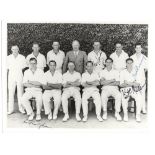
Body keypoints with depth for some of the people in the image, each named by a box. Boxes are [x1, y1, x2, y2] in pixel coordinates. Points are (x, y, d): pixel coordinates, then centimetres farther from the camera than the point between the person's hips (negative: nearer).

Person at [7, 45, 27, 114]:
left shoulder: (22, 57, 4)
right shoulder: (8, 58, 5)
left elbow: (24, 67, 7)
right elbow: (6, 68, 7)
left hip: (20, 77, 0)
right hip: (11, 77, 1)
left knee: (20, 93, 2)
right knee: (11, 93, -1)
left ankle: (21, 108, 12)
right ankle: (10, 109, 6)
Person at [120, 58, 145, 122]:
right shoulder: (122, 72, 9)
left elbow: (138, 84, -1)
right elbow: (121, 84, 0)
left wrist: (129, 83, -18)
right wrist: (133, 83, -15)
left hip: (135, 89, 1)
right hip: (125, 89, 0)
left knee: (139, 98, -30)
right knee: (124, 98, -32)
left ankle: (138, 115, -16)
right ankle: (125, 114, -16)